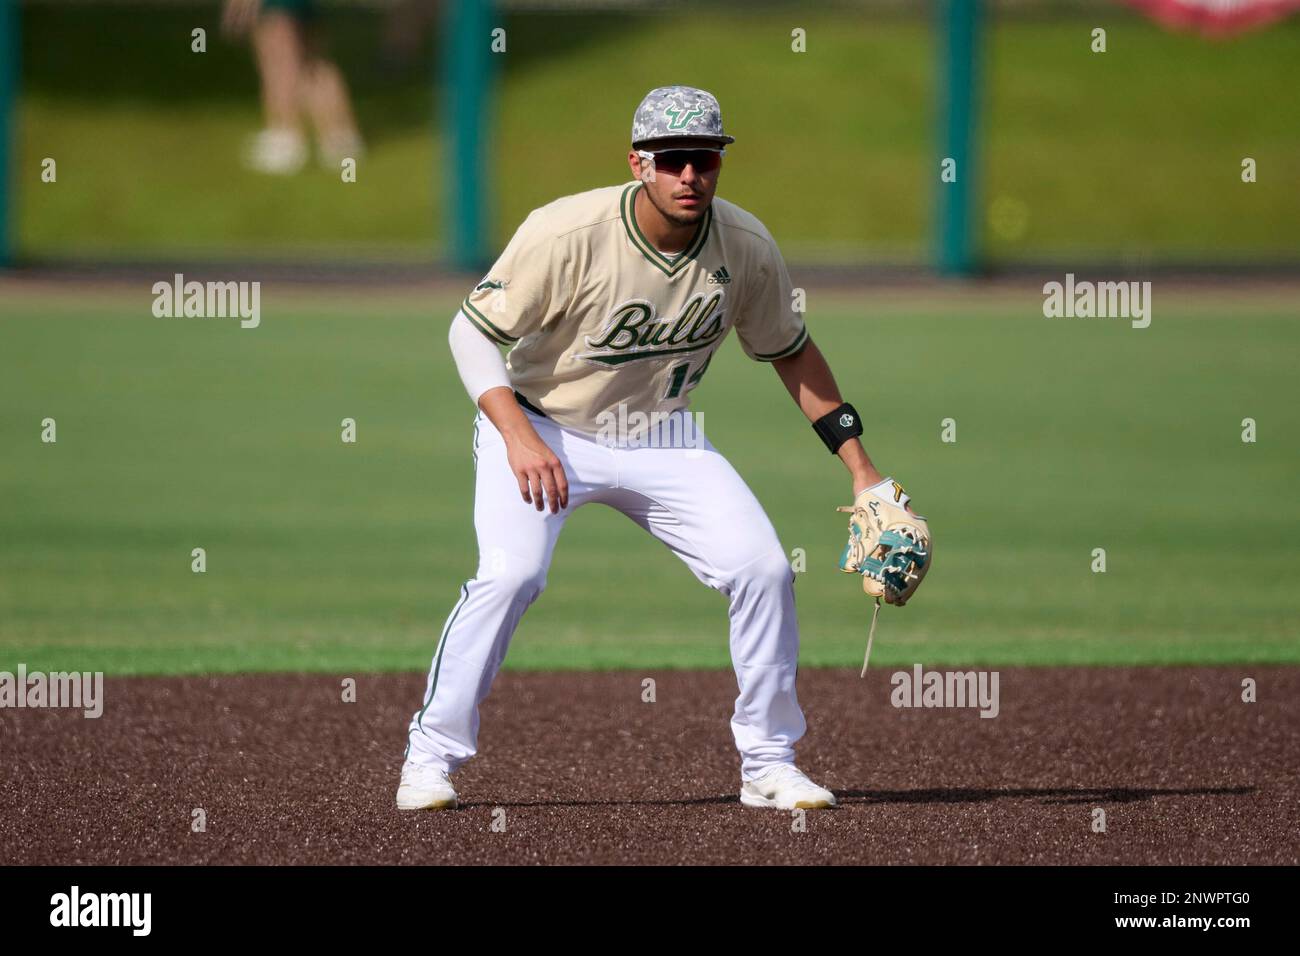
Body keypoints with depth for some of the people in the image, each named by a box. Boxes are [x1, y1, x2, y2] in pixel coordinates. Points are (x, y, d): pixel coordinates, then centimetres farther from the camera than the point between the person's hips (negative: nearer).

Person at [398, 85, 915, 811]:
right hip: (543, 426, -4)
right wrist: (519, 437, -31)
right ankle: (431, 759, -11)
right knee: (511, 573, -26)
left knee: (763, 567, -9)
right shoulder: (568, 234, -27)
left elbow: (790, 350, 4)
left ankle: (769, 762, 7)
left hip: (660, 439, 4)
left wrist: (859, 464, 1)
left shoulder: (747, 248, -13)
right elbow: (473, 330, -19)